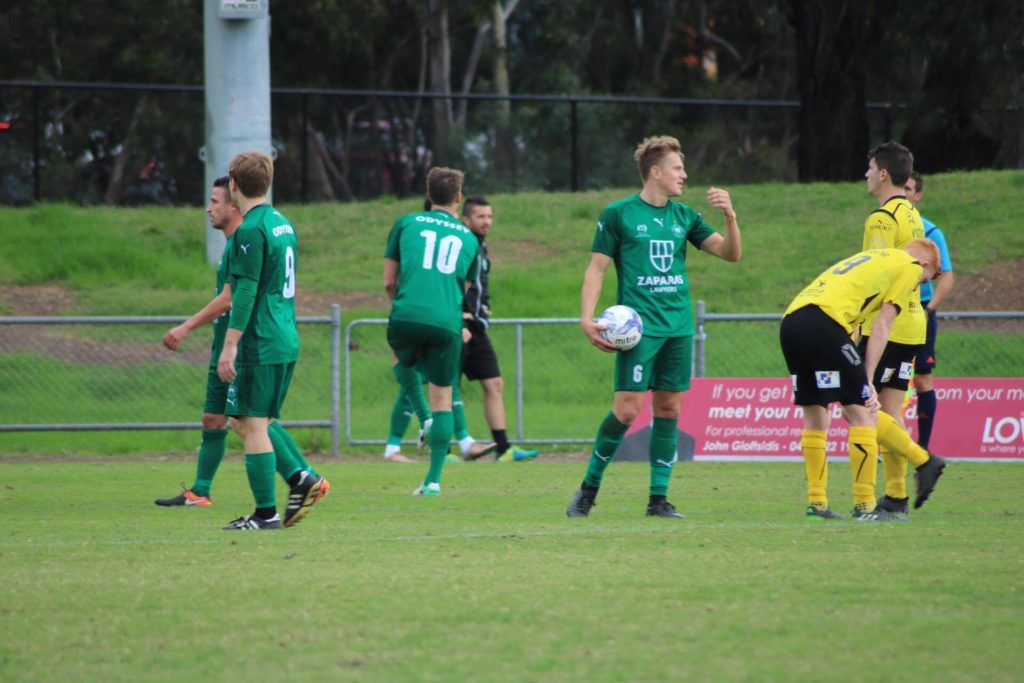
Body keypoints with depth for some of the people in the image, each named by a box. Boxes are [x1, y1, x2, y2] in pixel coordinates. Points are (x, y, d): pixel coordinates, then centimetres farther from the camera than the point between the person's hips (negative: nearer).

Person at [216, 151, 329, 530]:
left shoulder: (251, 230, -14)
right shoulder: (283, 224, 14)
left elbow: (246, 292, -19)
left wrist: (230, 346, -18)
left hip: (260, 344, -9)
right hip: (286, 342, 9)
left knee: (253, 425, -4)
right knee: (254, 423, 16)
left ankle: (266, 513, -3)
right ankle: (301, 479, 4)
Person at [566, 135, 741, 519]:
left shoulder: (684, 217, 12)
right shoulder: (618, 214, -1)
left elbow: (730, 253, 11)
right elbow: (596, 269, 0)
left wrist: (729, 217, -7)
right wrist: (587, 318, -11)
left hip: (679, 326, 5)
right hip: (638, 325, -5)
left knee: (669, 408, 3)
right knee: (627, 408, -12)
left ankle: (659, 499, 9)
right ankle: (588, 488, 3)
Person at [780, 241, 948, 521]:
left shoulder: (870, 259, 35)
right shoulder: (910, 266, 13)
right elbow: (881, 326, 3)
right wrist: (867, 381, 0)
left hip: (791, 321, 8)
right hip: (824, 323, -8)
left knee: (815, 417, 15)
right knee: (862, 412, 0)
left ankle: (817, 504, 18)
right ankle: (865, 507, 0)